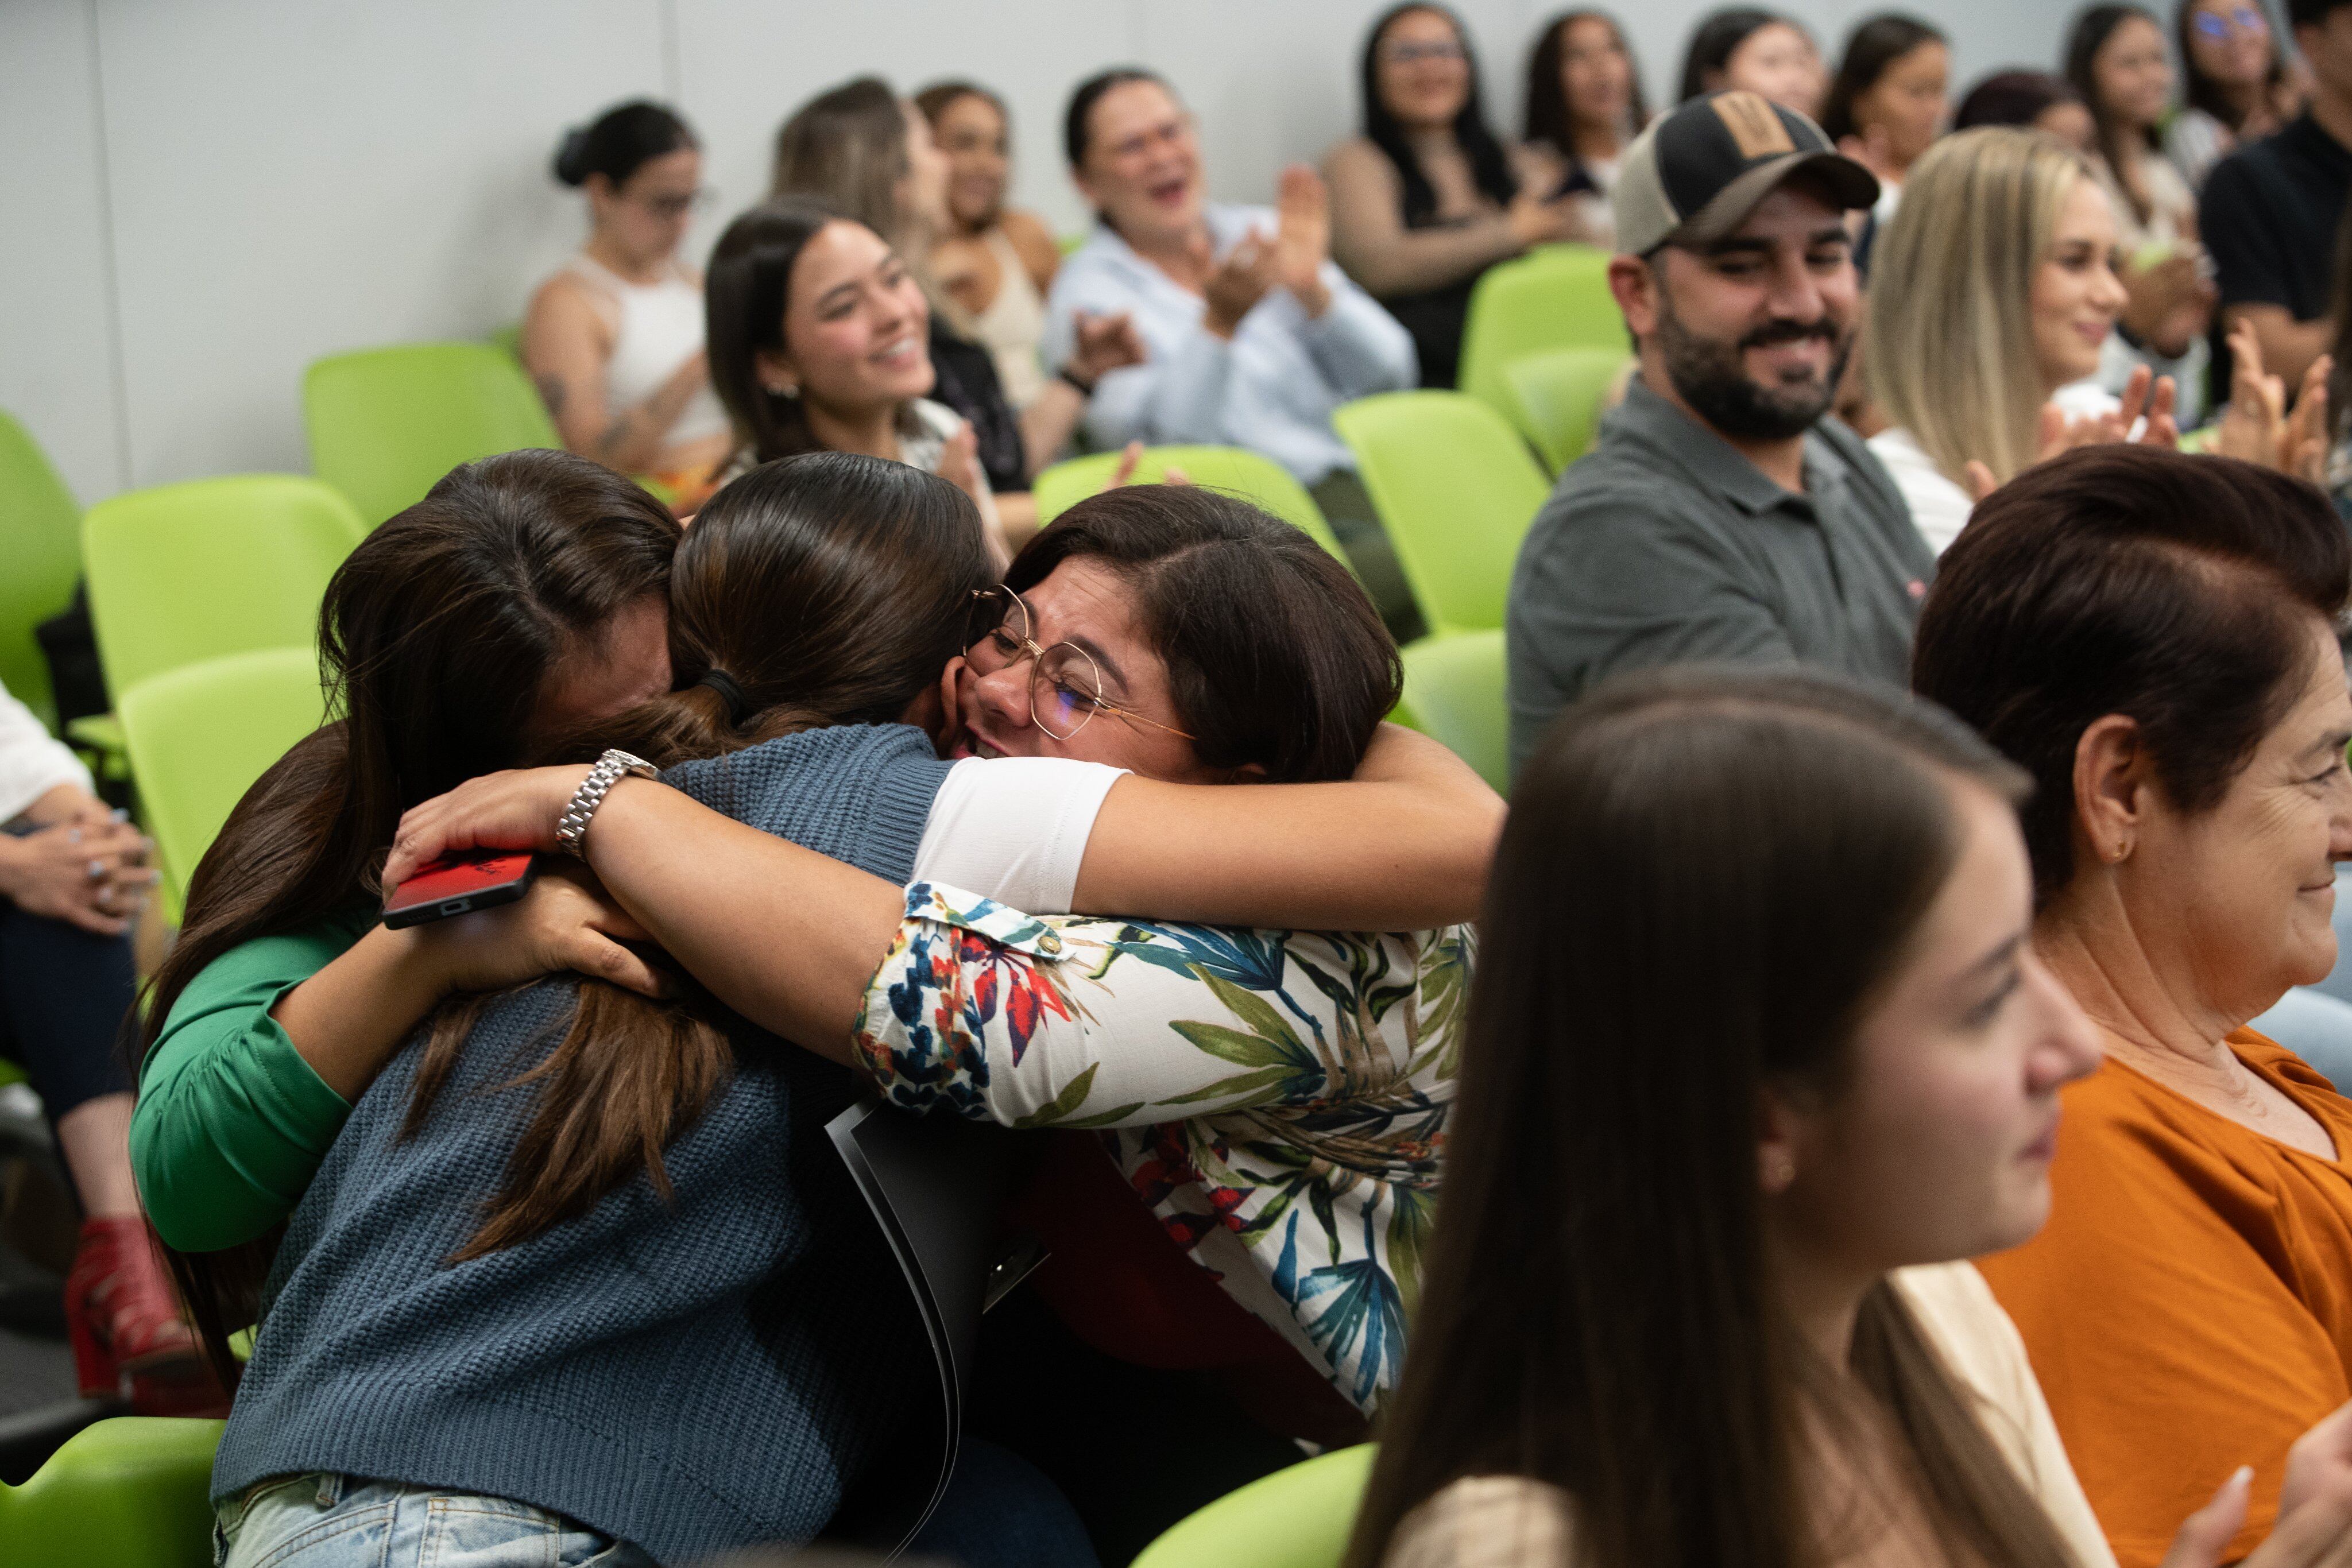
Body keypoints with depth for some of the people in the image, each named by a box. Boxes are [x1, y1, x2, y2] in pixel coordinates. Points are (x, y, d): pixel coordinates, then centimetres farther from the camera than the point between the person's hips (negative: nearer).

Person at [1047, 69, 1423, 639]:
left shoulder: (1257, 234, 17)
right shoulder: (1089, 290, 4)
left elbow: (1391, 374, 10)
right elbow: (1159, 439, -12)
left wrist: (1314, 290, -6)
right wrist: (1218, 325, -23)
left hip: (1355, 484, 5)